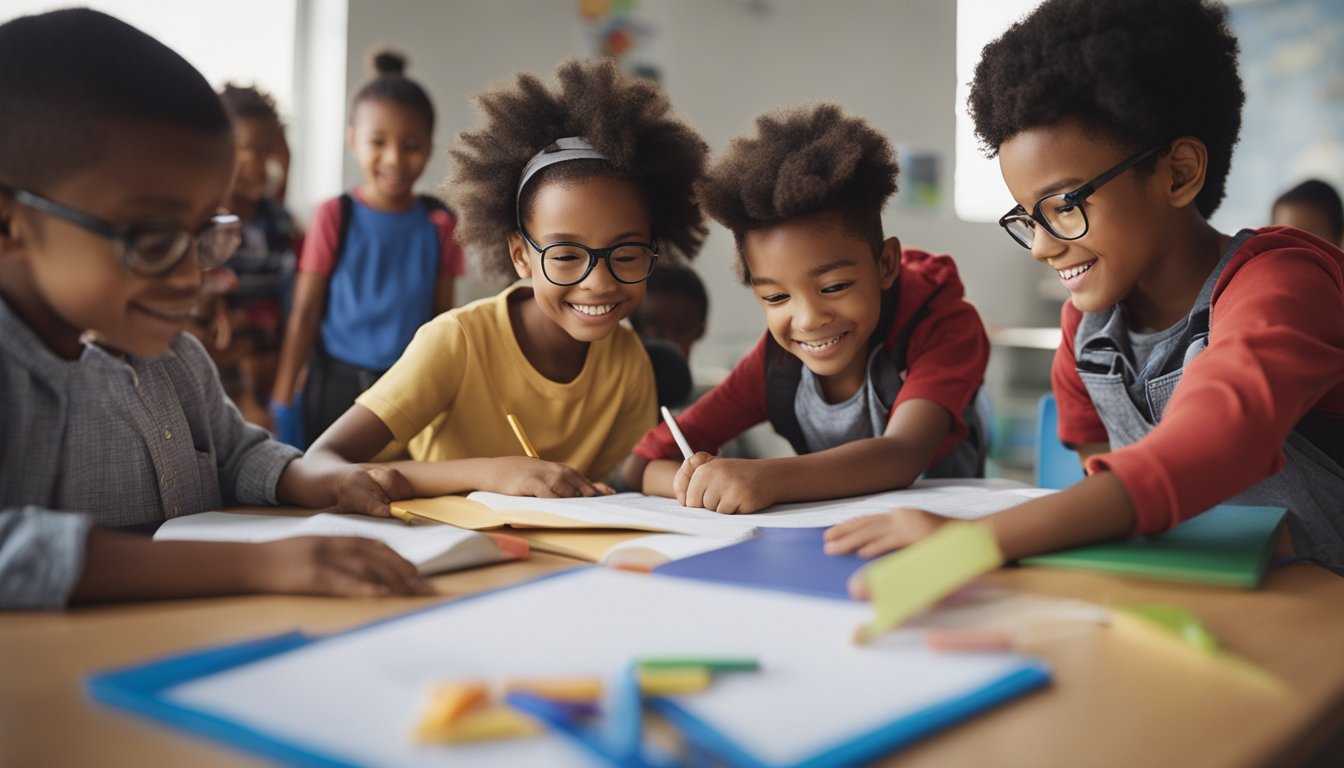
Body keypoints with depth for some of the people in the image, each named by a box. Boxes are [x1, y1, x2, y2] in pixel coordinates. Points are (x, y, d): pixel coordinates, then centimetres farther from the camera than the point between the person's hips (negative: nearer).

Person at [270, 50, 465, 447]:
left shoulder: (439, 224, 0)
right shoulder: (335, 216, -5)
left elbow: (442, 318, 6)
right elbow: (304, 313, -4)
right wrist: (282, 402, -6)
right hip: (337, 386, -1)